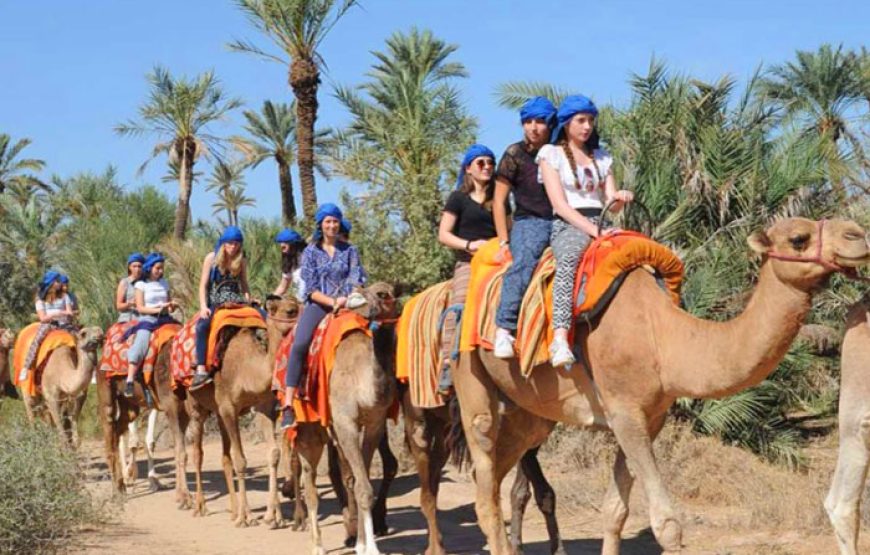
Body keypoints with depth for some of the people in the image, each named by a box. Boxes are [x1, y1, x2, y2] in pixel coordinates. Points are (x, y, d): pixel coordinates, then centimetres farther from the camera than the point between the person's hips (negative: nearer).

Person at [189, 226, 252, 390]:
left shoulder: (241, 262, 10)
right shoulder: (211, 258, 1)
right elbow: (203, 285, 0)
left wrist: (249, 302, 1)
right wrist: (203, 307, -13)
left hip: (236, 302, 3)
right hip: (214, 303, -3)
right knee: (202, 325, -33)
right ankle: (201, 370, -38)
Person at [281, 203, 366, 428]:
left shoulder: (349, 250, 15)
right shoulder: (310, 252, 11)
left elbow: (356, 279, 4)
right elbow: (311, 289, 4)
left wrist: (344, 299, -14)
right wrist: (332, 301, -10)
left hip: (346, 305, 2)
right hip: (318, 305, -2)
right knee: (299, 344, -28)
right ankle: (288, 405, -29)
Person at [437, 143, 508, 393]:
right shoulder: (459, 199, 12)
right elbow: (443, 234, 6)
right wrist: (468, 244, -9)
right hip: (468, 263, -4)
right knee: (460, 305, -28)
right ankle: (447, 364, -34)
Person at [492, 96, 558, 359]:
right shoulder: (515, 154, 5)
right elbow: (498, 202, 4)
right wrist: (504, 241, -3)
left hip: (561, 222, 4)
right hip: (528, 222, -4)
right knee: (524, 259, -35)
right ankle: (504, 329, -41)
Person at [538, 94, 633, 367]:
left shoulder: (602, 157, 22)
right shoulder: (551, 154, 6)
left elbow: (611, 204, 14)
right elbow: (560, 204, -5)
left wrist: (620, 199, -11)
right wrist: (593, 229, -17)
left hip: (597, 227, 6)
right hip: (566, 226, -6)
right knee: (570, 257, -40)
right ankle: (560, 337, -52)